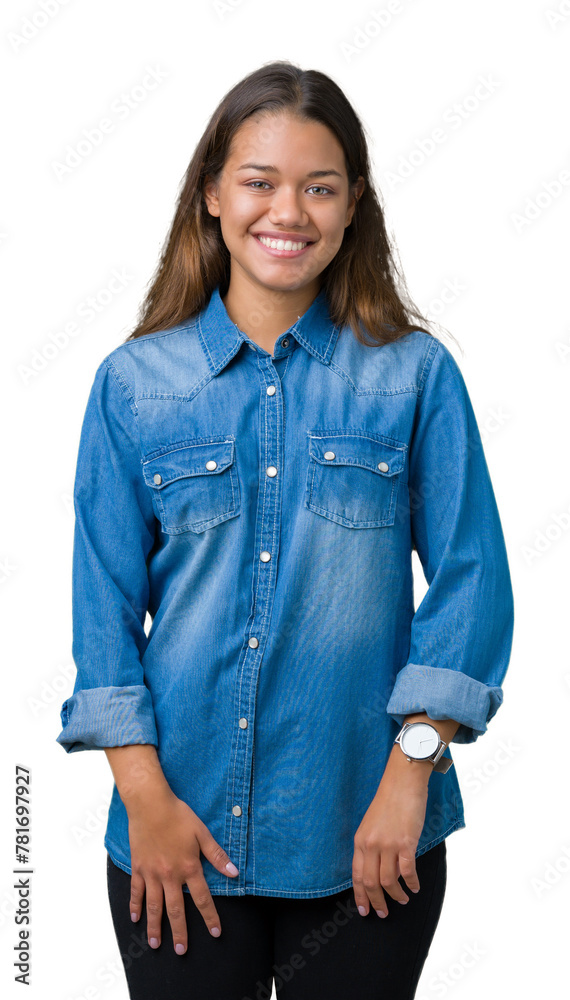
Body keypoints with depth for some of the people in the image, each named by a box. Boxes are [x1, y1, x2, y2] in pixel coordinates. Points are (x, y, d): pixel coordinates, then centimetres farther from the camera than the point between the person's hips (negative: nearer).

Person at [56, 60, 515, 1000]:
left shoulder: (417, 375, 0)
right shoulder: (135, 382, 2)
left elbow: (470, 581, -3)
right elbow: (104, 602, 1)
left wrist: (411, 774, -10)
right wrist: (145, 795, -6)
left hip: (367, 836, 0)